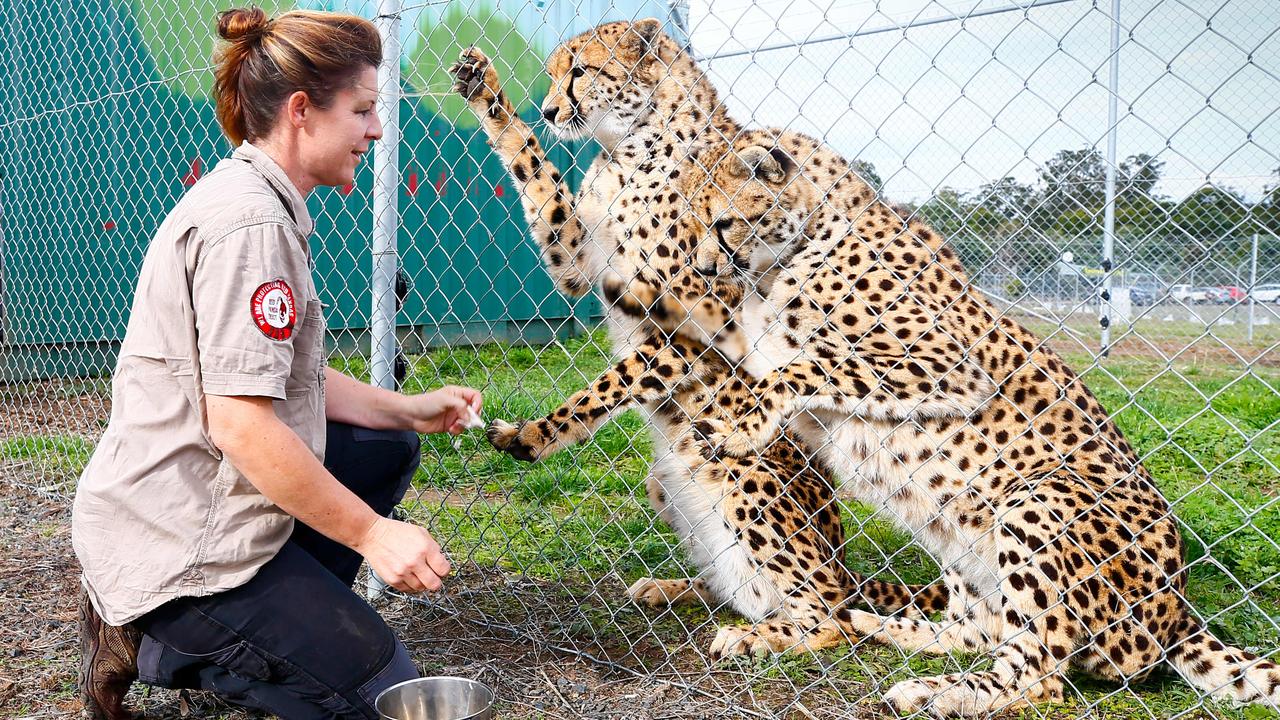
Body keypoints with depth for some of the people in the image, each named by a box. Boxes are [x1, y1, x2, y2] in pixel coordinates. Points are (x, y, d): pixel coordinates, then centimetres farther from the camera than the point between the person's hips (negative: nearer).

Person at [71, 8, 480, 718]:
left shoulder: (256, 202, 10)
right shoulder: (248, 221, -22)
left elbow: (292, 376, 13)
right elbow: (241, 420, -28)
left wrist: (410, 409, 8)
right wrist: (373, 533, -22)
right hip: (179, 544, -10)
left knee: (386, 448, 21)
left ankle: (276, 623, 13)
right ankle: (157, 641, 2)